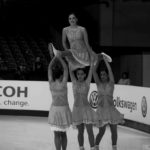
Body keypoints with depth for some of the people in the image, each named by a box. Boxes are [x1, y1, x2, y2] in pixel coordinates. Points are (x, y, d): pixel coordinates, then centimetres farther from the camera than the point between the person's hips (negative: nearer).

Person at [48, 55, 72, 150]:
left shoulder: (51, 83, -9)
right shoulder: (63, 84, -16)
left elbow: (49, 68, -2)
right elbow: (66, 68, -13)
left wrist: (55, 57, 1)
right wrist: (60, 57, -7)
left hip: (54, 109, 1)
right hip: (64, 109, -1)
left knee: (57, 134, 1)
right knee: (63, 133, 12)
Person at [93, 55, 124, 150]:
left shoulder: (111, 83, 2)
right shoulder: (99, 84, 5)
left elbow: (110, 70, -8)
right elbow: (94, 71, -4)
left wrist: (105, 60, -6)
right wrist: (98, 60, -5)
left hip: (111, 109, 1)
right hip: (101, 109, 0)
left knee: (114, 130, 3)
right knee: (102, 131, -3)